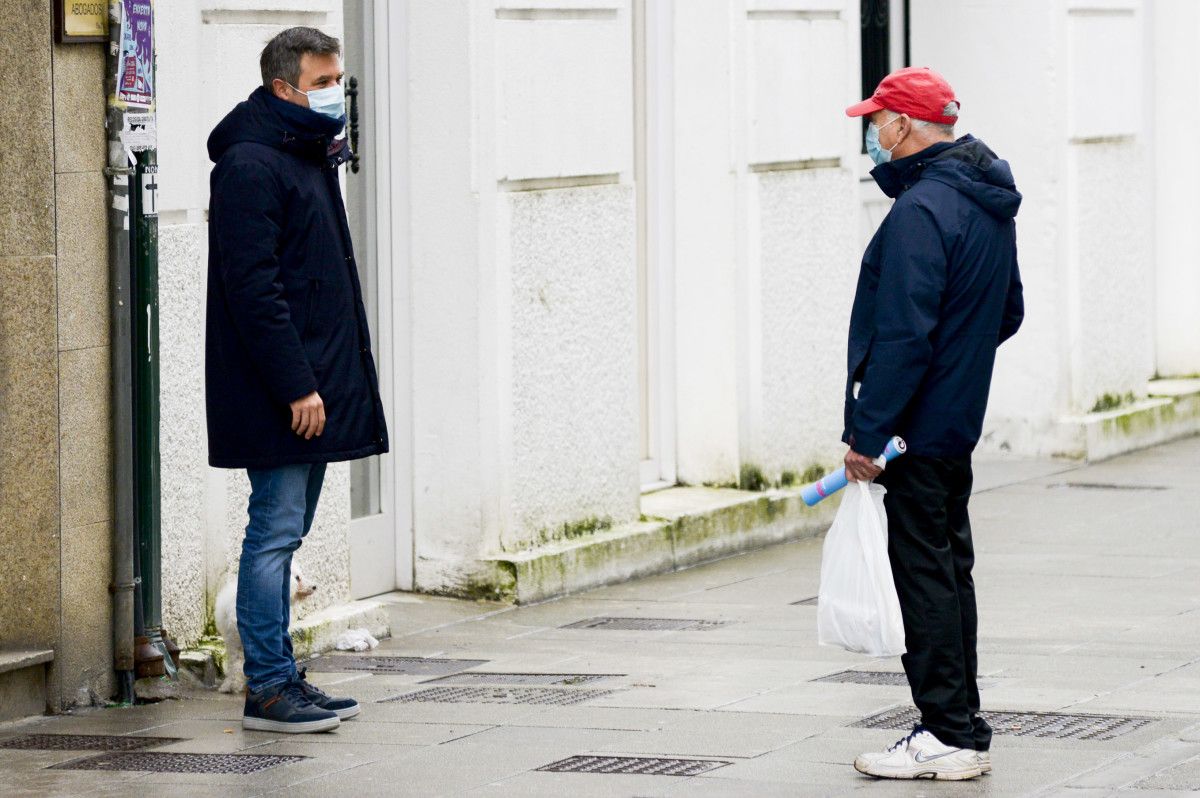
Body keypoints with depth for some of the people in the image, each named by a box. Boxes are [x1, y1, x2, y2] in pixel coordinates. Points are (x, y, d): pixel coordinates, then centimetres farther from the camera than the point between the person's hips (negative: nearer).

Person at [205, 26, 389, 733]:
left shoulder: (312, 158, 17)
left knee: (286, 534, 12)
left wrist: (334, 380, 18)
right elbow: (253, 287, -19)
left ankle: (281, 677, 17)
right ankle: (269, 687, -3)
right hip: (277, 399, -10)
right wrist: (297, 386, -22)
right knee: (276, 531, -7)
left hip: (315, 391, 10)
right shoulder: (249, 165, -13)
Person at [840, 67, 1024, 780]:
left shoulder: (922, 209, -20)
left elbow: (903, 336, -24)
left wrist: (867, 433, -21)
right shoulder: (989, 204, 11)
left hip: (916, 428, -10)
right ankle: (962, 728, 20)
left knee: (924, 574, -5)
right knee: (949, 571, 15)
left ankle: (950, 734, -3)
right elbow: (1008, 313, 21)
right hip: (960, 420, 10)